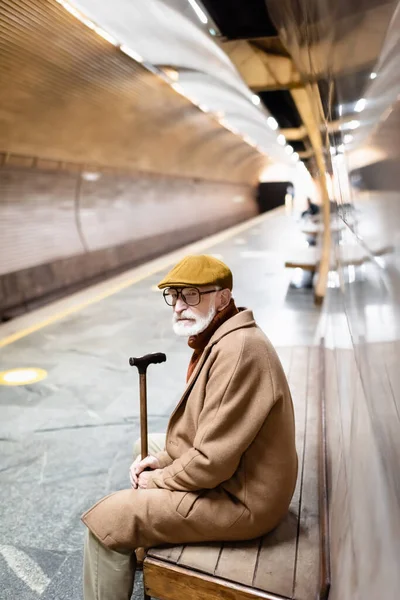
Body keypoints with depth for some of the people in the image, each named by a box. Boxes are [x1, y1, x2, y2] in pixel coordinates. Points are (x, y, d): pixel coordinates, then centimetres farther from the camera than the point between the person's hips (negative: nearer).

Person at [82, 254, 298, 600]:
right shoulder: (219, 339, 5)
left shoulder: (237, 350, -29)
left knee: (106, 521, -8)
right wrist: (162, 459, 4)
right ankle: (147, 546, 43)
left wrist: (158, 479, -12)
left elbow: (212, 461, -28)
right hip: (234, 476, 10)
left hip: (241, 501, -10)